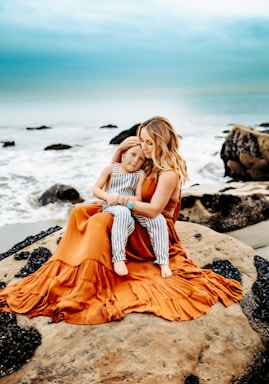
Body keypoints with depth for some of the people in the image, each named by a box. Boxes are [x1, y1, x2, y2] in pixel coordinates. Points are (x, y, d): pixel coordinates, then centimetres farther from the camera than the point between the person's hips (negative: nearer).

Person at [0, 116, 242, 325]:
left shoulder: (169, 173, -19)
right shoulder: (149, 163, 8)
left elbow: (153, 210, -27)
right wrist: (120, 149, 1)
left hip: (154, 230, -9)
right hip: (137, 219, 9)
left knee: (100, 221, -33)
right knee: (80, 212, -2)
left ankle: (85, 291, -30)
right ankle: (63, 273, -7)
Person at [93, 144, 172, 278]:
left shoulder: (140, 174, 8)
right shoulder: (111, 168, 5)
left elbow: (138, 198, -2)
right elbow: (96, 189, 2)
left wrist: (121, 199, -20)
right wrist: (107, 196, -19)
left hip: (132, 208, 3)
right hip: (112, 207, -3)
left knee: (158, 218, -21)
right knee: (123, 212, -40)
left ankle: (163, 261, -17)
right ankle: (118, 258, -39)